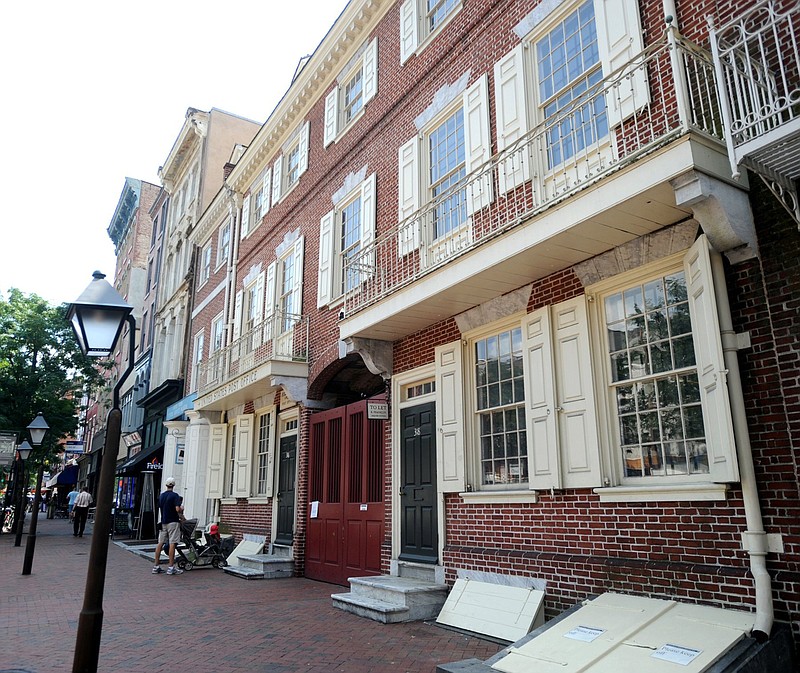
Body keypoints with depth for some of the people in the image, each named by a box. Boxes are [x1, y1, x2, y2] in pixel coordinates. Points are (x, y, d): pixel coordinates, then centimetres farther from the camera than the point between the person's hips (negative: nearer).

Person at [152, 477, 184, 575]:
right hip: (173, 522, -7)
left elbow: (160, 508, 18)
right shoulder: (175, 495, -11)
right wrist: (181, 509, 2)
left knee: (160, 543, 9)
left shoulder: (161, 496, 10)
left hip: (163, 522, 7)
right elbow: (177, 509, -21)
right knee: (172, 544, -6)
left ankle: (156, 566, 11)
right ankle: (171, 567, -7)